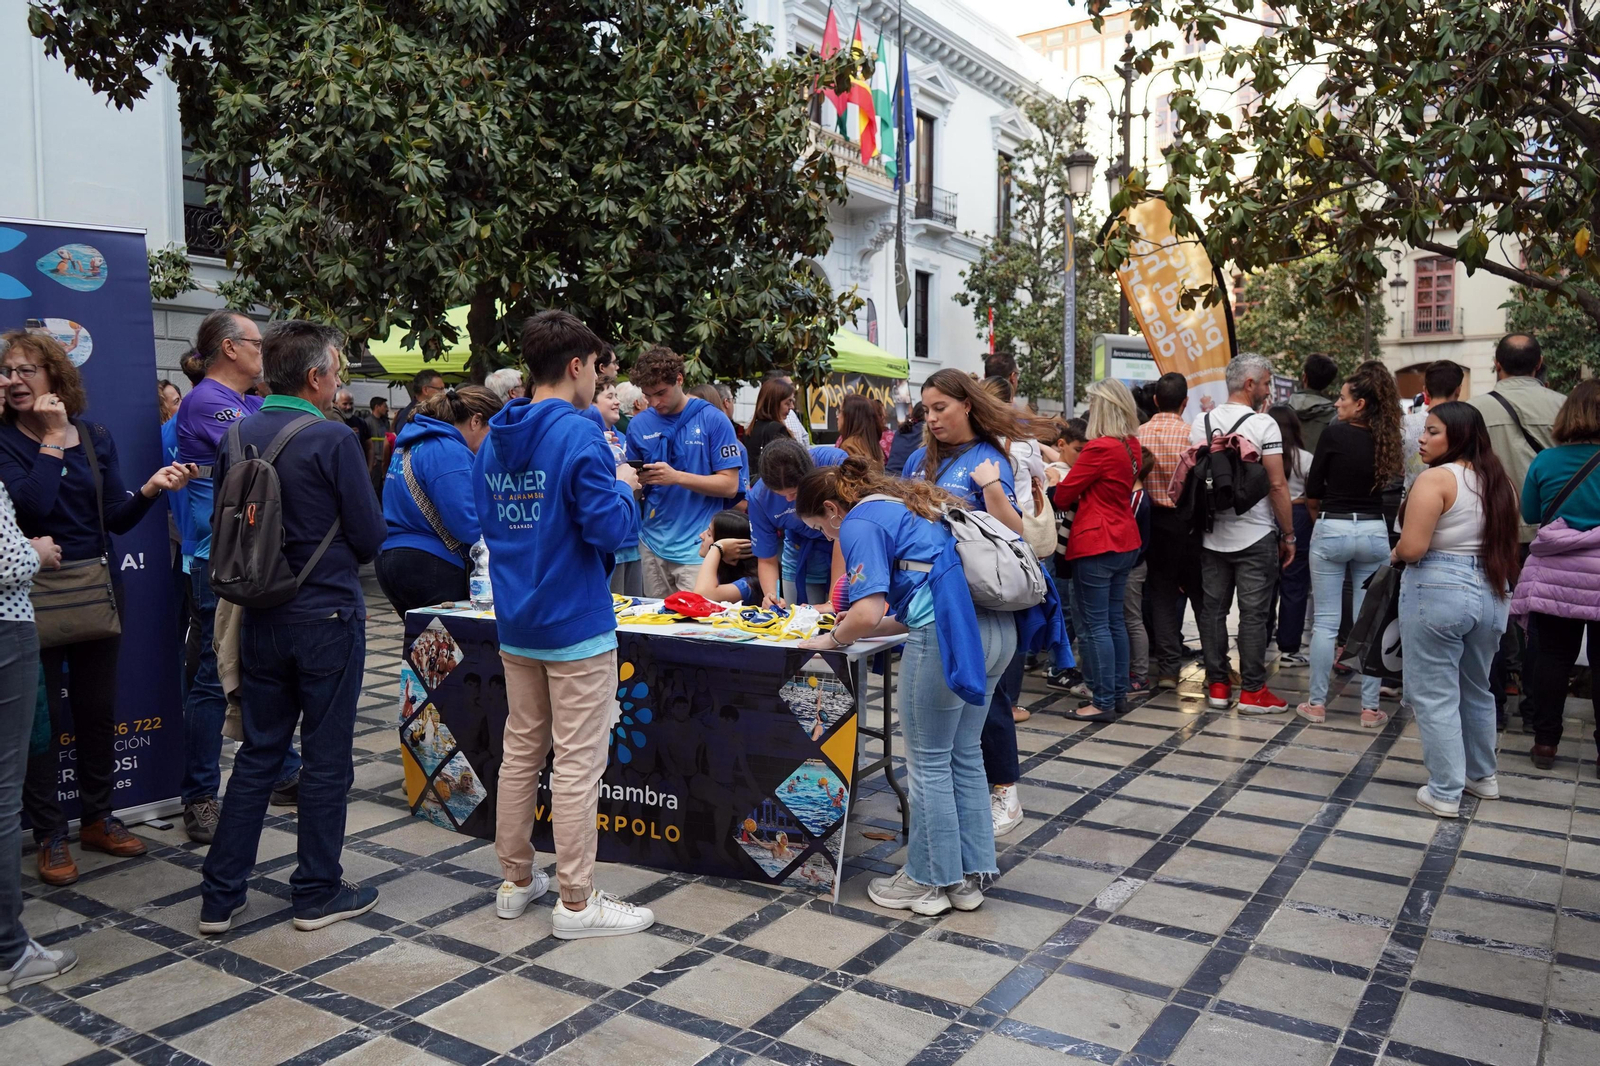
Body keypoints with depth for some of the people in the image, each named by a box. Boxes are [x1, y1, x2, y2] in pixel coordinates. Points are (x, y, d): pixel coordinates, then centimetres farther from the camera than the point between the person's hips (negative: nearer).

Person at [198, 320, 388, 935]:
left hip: (261, 620, 6)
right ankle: (317, 893, 18)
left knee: (258, 752, 15)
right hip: (328, 618, -6)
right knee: (327, 757, 6)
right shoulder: (332, 440, -15)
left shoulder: (237, 437, 3)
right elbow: (371, 539, -11)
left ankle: (221, 895, 20)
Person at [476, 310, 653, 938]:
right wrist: (623, 487, -2)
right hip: (575, 626, -8)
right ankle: (576, 902, 9)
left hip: (515, 623, 8)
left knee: (521, 750, 17)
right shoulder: (579, 435, -17)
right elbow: (609, 530, -22)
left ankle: (516, 880, 28)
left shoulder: (494, 439, 8)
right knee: (578, 761, 0)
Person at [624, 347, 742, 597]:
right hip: (652, 544, 4)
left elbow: (729, 486, -7)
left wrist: (677, 477, -19)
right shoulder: (639, 425, 6)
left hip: (696, 546, -3)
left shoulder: (713, 420, -5)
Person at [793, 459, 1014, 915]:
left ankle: (929, 881, 20)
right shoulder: (906, 505, 26)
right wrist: (860, 628, 23)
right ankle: (969, 876, 28)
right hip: (995, 627, 9)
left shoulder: (859, 523, -2)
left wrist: (834, 638, 5)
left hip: (946, 634, -9)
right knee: (964, 754, 19)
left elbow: (867, 613, -14)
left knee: (929, 760, 7)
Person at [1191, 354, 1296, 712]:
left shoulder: (1201, 423, 5)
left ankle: (1217, 685, 16)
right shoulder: (1263, 425, -10)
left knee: (1213, 609, 9)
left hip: (1211, 535, 5)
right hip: (1255, 536, -5)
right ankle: (1252, 691, 7)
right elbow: (1278, 485, -11)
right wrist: (1288, 535, -3)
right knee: (1253, 614, 1)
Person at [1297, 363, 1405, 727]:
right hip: (1373, 532, 4)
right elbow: (1390, 480, 8)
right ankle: (1370, 708, 11)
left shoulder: (1335, 434, -11)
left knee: (1325, 622, 4)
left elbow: (1312, 489, -5)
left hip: (1332, 531, -3)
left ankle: (1317, 704, 9)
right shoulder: (1386, 439, 1)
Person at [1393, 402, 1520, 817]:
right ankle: (1482, 775, 36)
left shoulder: (1435, 479, -14)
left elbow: (1412, 547, -20)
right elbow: (1507, 546, 16)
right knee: (1477, 689, 22)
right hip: (1491, 592, 8)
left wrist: (1395, 555, 0)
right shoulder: (1499, 481, 9)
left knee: (1435, 695, 1)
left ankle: (1445, 792, 6)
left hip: (1437, 591, -8)